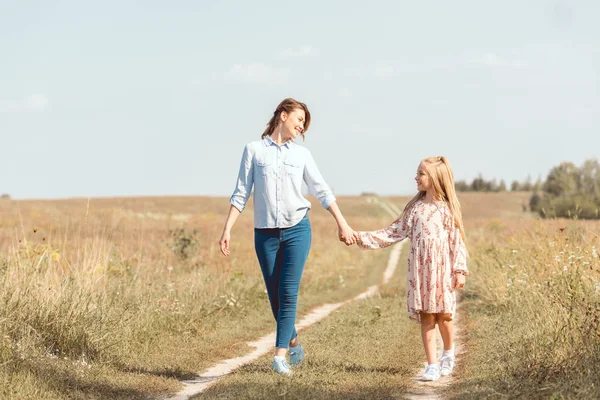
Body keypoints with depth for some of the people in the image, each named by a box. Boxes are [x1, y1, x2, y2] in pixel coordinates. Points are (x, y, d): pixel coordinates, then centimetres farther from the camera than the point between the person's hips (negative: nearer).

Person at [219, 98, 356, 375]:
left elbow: (322, 191, 13)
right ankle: (294, 344, 23)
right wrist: (227, 230, -3)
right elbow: (241, 193, 3)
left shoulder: (302, 154, 9)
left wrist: (342, 224, 10)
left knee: (288, 293, -10)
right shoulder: (254, 150, 3)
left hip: (297, 229, 0)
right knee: (275, 296, 4)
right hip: (265, 233, 0)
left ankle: (280, 356, -12)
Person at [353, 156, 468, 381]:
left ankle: (448, 353, 28)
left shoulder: (447, 208, -1)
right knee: (426, 316, 0)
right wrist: (364, 238, 1)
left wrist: (460, 270, -8)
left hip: (442, 269, -3)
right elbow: (394, 232, 9)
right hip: (419, 270, 3)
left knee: (443, 314, -1)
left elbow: (457, 241, -2)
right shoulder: (415, 208, 9)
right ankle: (432, 365, 4)